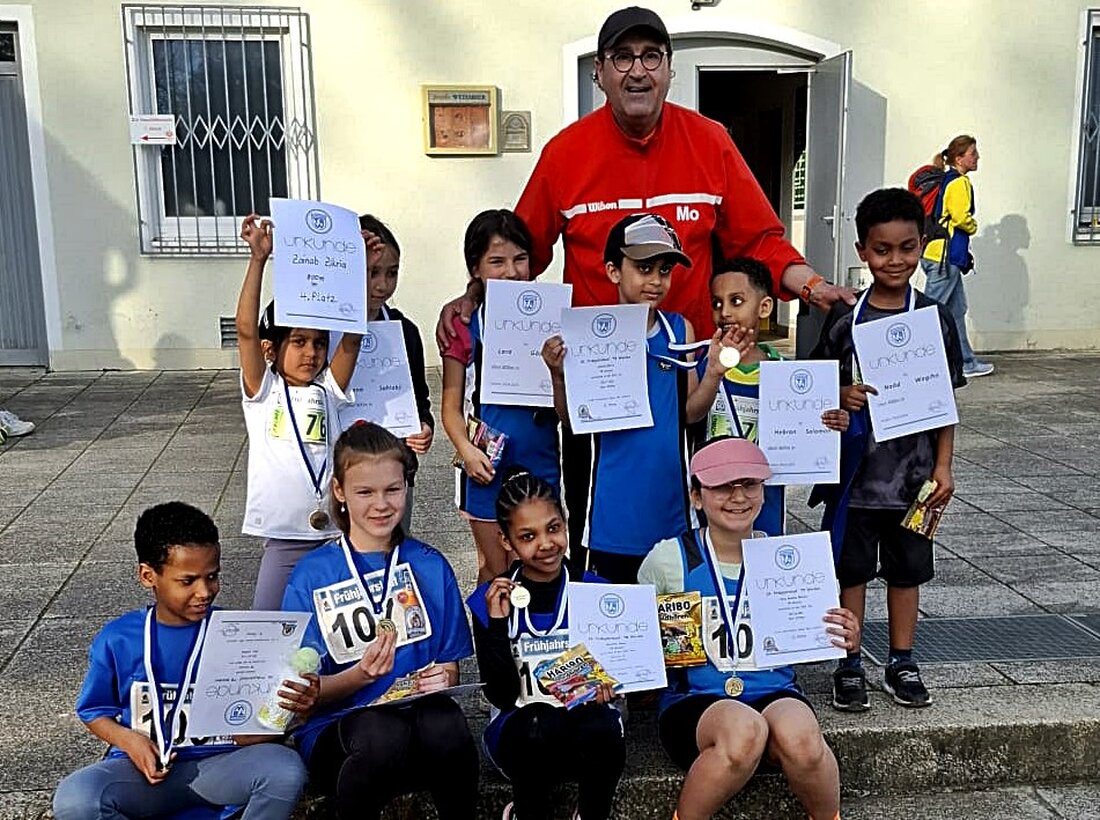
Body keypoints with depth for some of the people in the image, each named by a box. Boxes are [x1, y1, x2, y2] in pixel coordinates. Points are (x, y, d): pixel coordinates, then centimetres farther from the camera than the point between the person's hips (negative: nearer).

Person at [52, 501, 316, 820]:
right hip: (147, 767, 1)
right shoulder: (117, 640, 0)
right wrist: (128, 739, -8)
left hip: (221, 764, 0)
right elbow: (94, 710, 13)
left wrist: (294, 708, -21)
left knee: (285, 768, -30)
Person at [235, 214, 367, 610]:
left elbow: (351, 337, -5)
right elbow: (246, 331, -12)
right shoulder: (262, 391, 0)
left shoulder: (328, 389, 6)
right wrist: (258, 259, -19)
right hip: (283, 537, -2)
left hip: (335, 536, 2)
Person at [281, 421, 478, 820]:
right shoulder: (311, 576, 1)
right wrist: (362, 675, -19)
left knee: (446, 726, -34)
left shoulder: (431, 567, 8)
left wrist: (443, 678, -9)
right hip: (335, 731, -1)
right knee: (382, 732, -36)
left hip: (418, 715, 1)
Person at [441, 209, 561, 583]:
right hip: (489, 467, -2)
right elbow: (452, 404, -1)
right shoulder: (465, 325, -2)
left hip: (540, 464, 2)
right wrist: (466, 449, -17)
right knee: (495, 570, 10)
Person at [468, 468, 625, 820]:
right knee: (540, 723, -35)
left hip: (587, 715, 1)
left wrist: (607, 682, -17)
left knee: (601, 728, -33)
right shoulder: (490, 600, -4)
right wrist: (497, 623, -21)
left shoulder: (596, 591, -1)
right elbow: (501, 696, -9)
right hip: (521, 730, -1)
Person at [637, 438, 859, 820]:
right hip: (694, 700, -2)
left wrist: (843, 640, -4)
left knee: (799, 734, -33)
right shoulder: (668, 559, -1)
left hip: (775, 693, 2)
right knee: (744, 730, -36)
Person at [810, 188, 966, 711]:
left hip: (913, 470, 1)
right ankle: (850, 665, 21)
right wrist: (842, 397, -18)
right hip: (856, 469, -1)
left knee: (906, 570, 13)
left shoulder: (934, 318, -1)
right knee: (851, 569, 8)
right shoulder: (844, 319, -3)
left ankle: (901, 664, 28)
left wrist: (943, 466, -2)